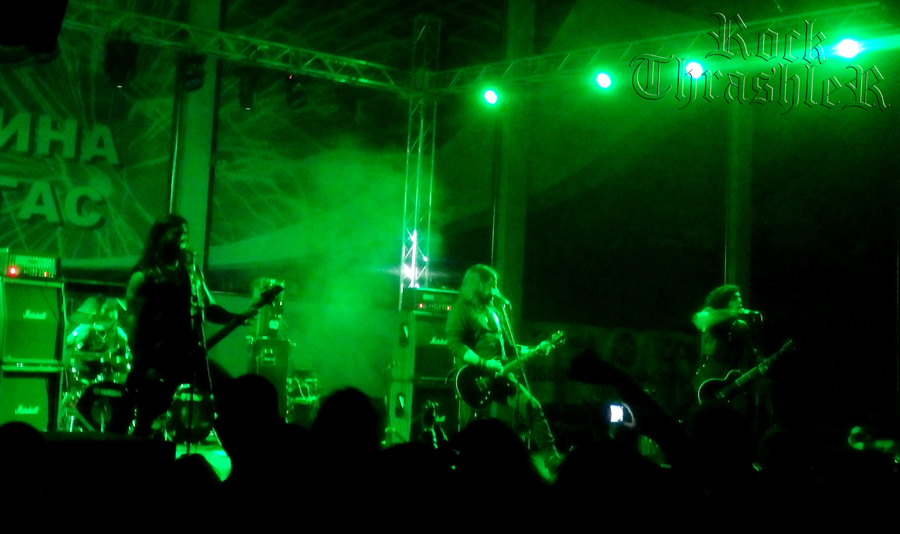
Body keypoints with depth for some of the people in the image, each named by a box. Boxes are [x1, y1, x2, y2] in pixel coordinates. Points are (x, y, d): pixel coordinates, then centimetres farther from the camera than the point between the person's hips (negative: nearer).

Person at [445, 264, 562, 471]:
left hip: (498, 374, 7)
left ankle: (550, 458, -3)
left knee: (532, 407, -6)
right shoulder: (462, 309, -4)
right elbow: (454, 343, -18)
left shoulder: (493, 310, 21)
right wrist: (483, 363, -23)